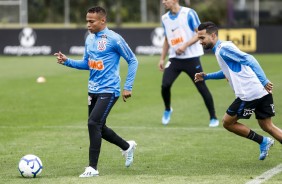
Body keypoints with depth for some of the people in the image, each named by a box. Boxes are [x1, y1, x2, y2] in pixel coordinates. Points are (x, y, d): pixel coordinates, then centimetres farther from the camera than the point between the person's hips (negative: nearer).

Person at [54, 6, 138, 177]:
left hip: (109, 90, -8)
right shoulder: (89, 39, 8)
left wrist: (128, 87, -11)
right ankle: (127, 147, 38)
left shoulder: (114, 39, -13)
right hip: (93, 90, 8)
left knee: (94, 123, -18)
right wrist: (67, 61, 2)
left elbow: (133, 61, -7)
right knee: (98, 127, 14)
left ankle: (93, 168, -11)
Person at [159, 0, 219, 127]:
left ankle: (213, 118, 7)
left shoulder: (189, 13, -9)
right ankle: (167, 110, 18)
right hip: (174, 58, 4)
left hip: (191, 58, -4)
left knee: (202, 88, -4)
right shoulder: (165, 18, 9)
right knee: (165, 85, -10)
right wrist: (162, 58, 15)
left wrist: (185, 45, -22)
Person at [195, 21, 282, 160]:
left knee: (227, 122, 6)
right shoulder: (220, 49, 19)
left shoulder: (223, 48, -10)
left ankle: (263, 141, 9)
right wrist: (206, 77, 30)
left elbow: (249, 60, -20)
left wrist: (264, 81, -27)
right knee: (267, 126, 15)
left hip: (248, 95, -9)